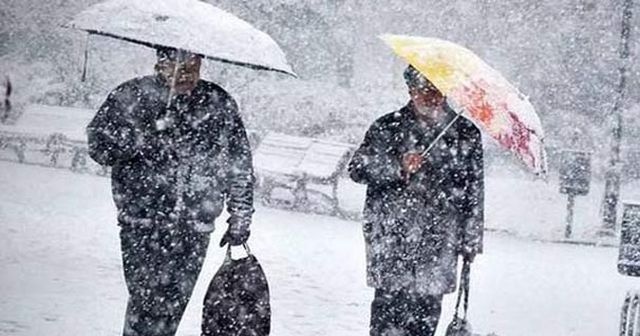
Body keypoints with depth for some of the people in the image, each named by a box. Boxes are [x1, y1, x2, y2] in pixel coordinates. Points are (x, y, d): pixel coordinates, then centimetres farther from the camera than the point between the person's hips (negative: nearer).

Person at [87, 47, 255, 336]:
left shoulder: (220, 104, 8)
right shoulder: (131, 97, 1)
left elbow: (240, 165, 14)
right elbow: (99, 147, -6)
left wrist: (241, 217, 12)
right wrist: (149, 133, -19)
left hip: (195, 228, 3)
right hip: (143, 225, -2)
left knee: (174, 304, 5)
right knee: (148, 300, -10)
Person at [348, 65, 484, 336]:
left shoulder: (465, 133, 9)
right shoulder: (388, 127, 3)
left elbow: (475, 189, 13)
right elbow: (357, 169, 1)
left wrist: (471, 239, 11)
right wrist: (398, 168, -15)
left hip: (439, 239, 2)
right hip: (391, 234, -2)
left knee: (428, 306, 2)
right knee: (390, 304, -6)